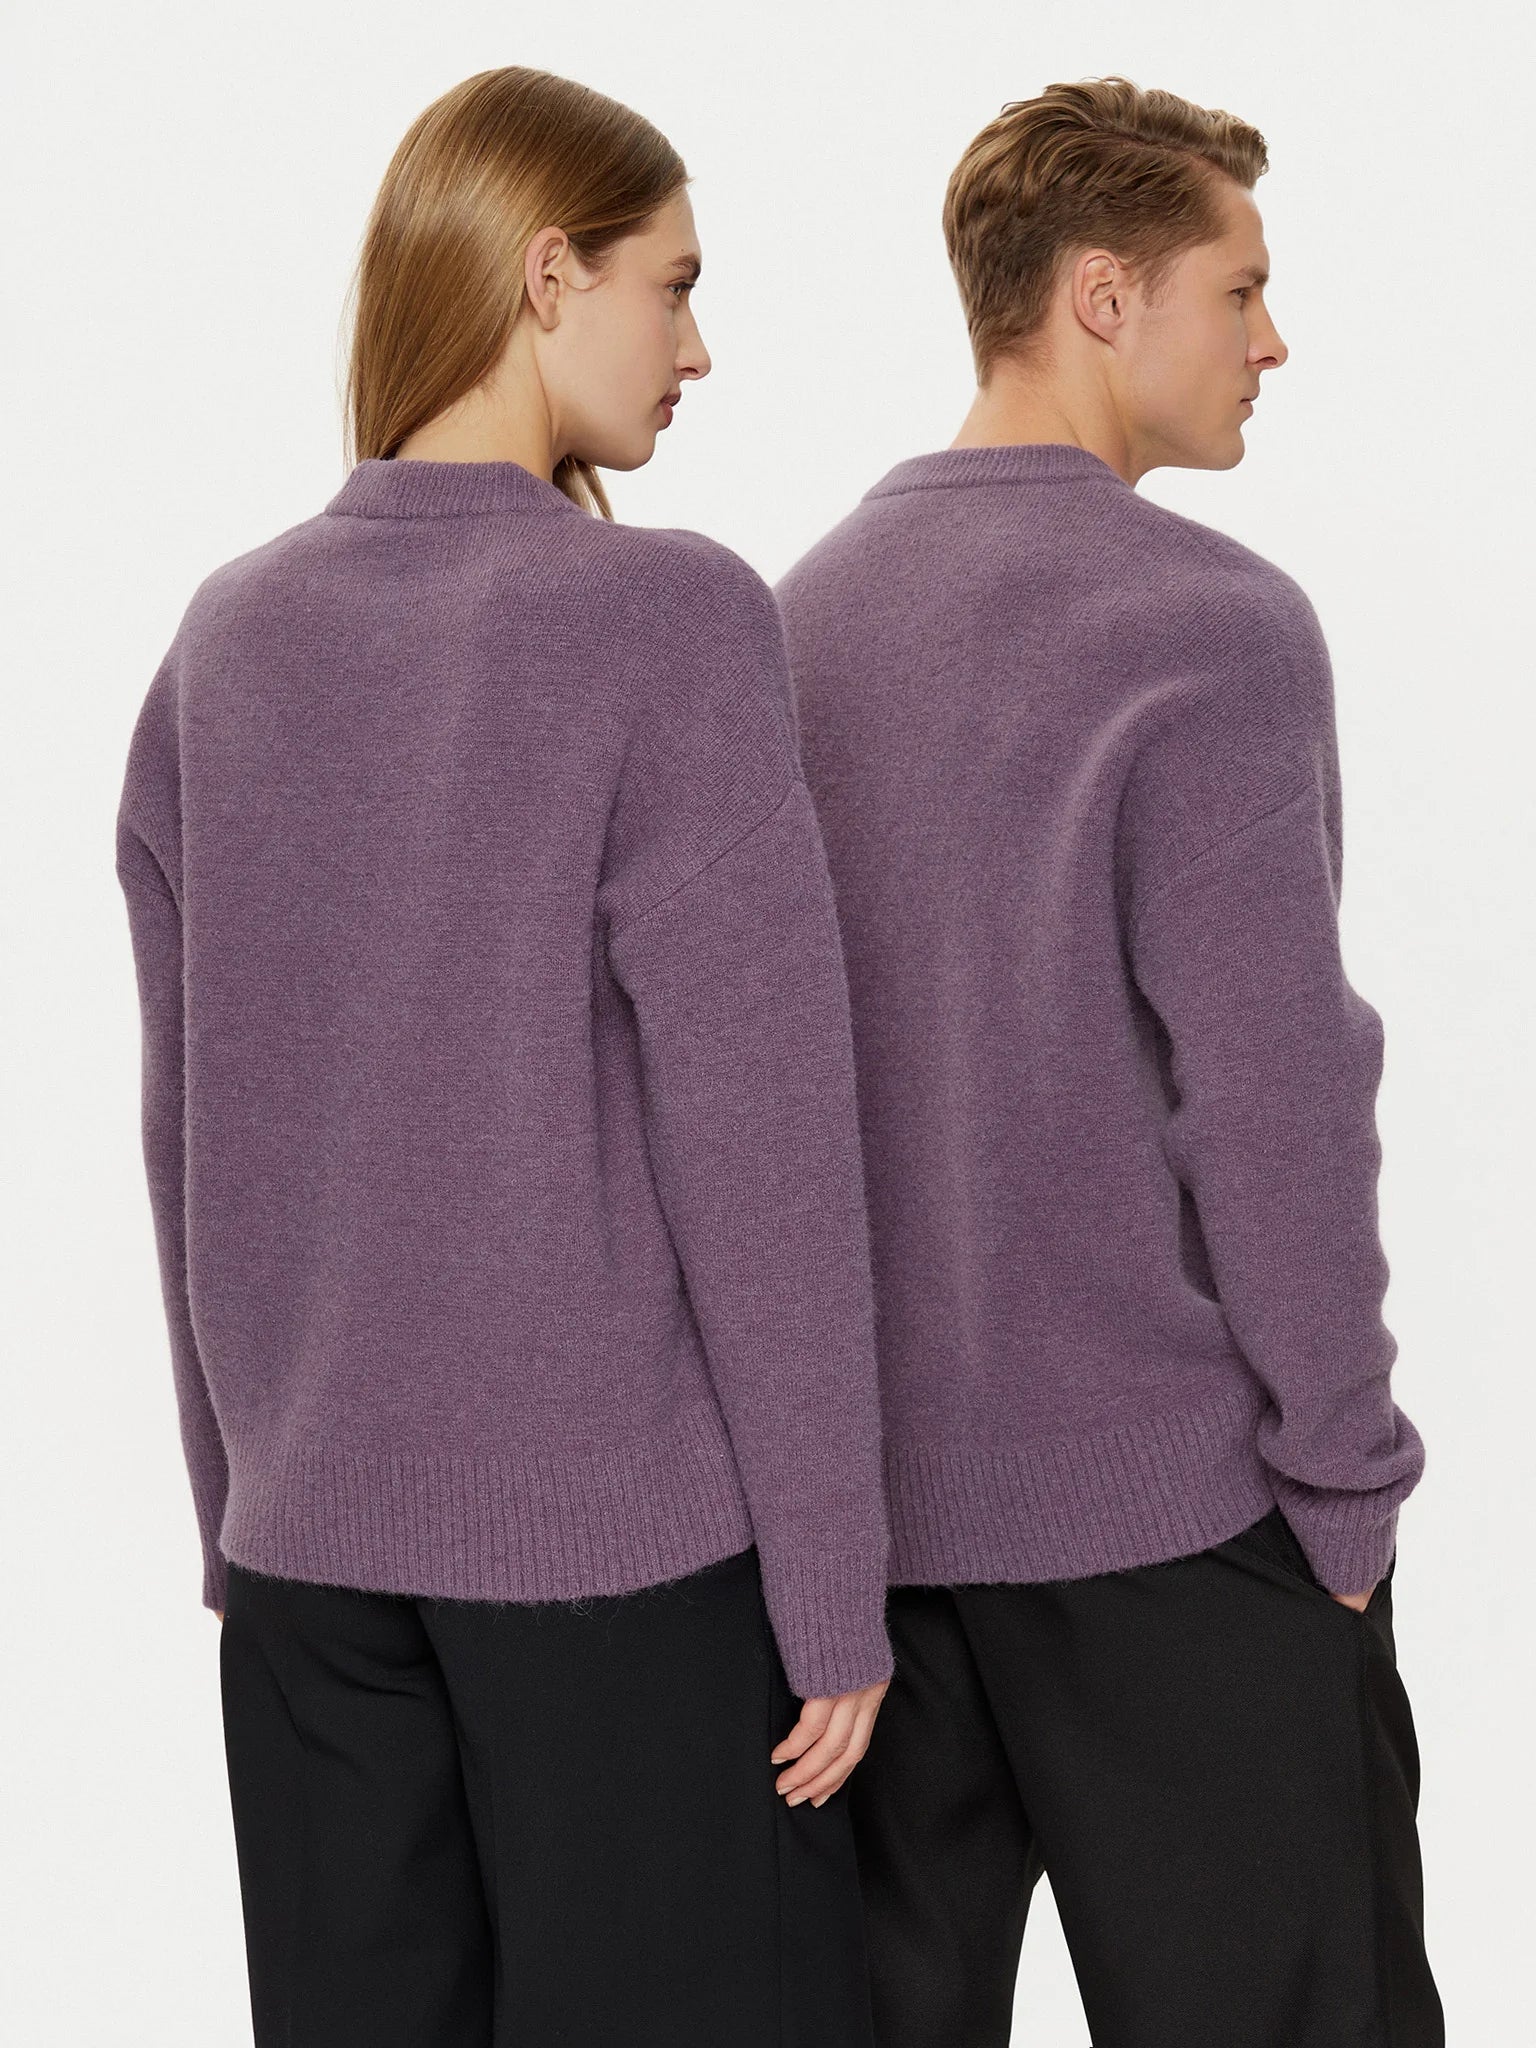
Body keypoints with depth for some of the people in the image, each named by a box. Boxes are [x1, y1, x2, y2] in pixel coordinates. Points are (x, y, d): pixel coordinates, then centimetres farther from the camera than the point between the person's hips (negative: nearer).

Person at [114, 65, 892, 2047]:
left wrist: (240, 1515, 17)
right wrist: (833, 1586, -7)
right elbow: (755, 1137, -14)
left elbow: (191, 1139, 8)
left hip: (313, 1533, 5)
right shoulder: (667, 621, -12)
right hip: (624, 1524, -5)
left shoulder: (230, 639, 4)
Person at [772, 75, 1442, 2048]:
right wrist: (1345, 1480, -7)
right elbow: (1269, 1093, -17)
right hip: (1167, 1502, -7)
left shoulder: (800, 616, 8)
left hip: (862, 1489, 7)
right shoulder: (1210, 625, -13)